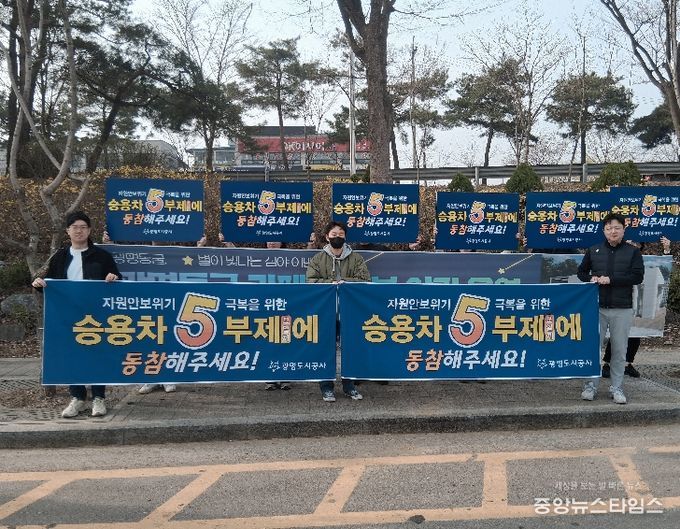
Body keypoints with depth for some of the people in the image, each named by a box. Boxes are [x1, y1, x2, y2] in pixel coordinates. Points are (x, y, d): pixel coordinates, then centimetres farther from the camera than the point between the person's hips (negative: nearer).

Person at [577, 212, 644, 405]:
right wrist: (592, 279, -7)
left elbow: (638, 277, -7)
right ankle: (591, 385, 13)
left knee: (619, 351, 6)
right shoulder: (594, 250, 8)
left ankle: (617, 388, 17)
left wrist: (610, 279, -16)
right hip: (597, 307, 1)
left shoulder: (633, 252, 3)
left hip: (622, 309, -1)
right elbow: (581, 271, 15)